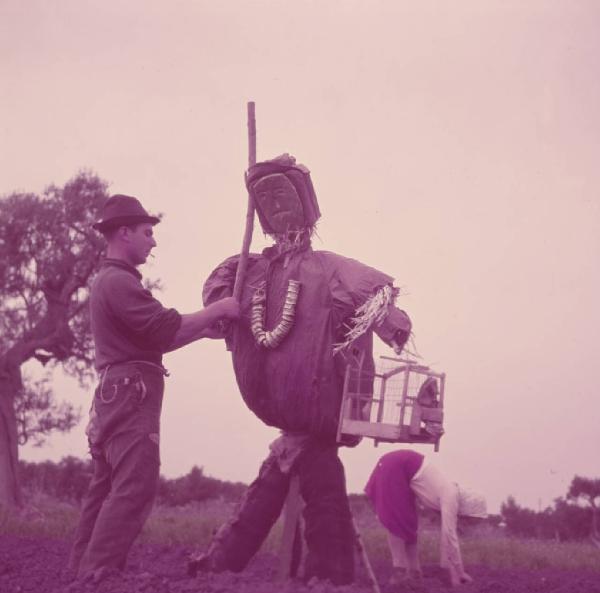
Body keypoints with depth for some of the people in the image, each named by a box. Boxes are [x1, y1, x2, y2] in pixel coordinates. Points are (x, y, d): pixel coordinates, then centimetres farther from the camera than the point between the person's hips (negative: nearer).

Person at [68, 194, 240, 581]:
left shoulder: (111, 281, 22)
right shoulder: (120, 281, -12)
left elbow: (155, 338, 21)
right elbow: (165, 327, -20)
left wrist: (205, 329, 12)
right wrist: (217, 310, -10)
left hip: (118, 395, 11)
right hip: (131, 394, -11)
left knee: (108, 486, 11)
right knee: (135, 486, -16)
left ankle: (84, 570, 14)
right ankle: (99, 575, -21)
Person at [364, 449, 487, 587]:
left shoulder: (451, 494, 6)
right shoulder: (450, 496, -18)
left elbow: (448, 534, 12)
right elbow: (449, 536, -19)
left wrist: (455, 570, 15)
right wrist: (457, 573, -13)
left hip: (402, 467, 9)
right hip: (393, 468, -9)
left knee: (407, 523, 9)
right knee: (397, 523, -8)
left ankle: (413, 570, 11)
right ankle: (400, 571, -4)